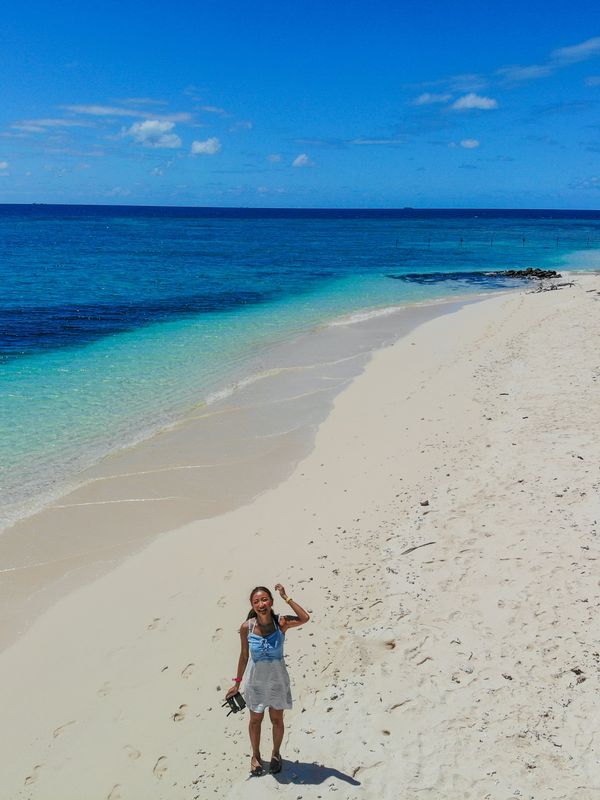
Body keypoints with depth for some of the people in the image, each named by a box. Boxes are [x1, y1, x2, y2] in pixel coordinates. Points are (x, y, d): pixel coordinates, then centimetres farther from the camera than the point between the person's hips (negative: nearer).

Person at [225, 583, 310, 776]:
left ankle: (276, 754, 45)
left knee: (277, 720, 18)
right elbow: (244, 655, -4)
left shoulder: (280, 622, -22)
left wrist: (286, 597, -38)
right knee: (255, 720, 19)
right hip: (256, 681, 1)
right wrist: (237, 683, 3)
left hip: (278, 680, 0)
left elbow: (305, 618, -41)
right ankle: (256, 756, 44)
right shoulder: (246, 627, -18)